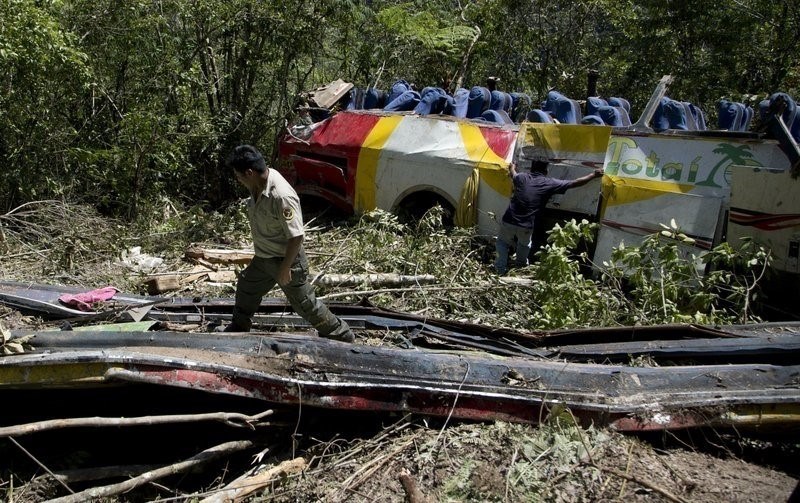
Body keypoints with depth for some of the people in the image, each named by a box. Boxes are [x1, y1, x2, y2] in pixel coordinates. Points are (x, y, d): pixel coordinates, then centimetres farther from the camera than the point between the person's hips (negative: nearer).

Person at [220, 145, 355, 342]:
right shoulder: (258, 186, -7)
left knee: (304, 303, 5)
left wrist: (285, 268, -21)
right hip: (263, 258, 9)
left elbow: (296, 236, -30)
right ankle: (239, 327, 51)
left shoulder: (281, 197, -34)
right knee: (246, 287, 26)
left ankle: (340, 336, 23)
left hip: (285, 259, -9)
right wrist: (259, 250, 21)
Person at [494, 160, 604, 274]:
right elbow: (576, 183, 6)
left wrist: (512, 167, 56)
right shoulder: (549, 183, 0)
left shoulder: (522, 177, 6)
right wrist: (594, 175, 18)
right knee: (524, 245, 32)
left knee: (502, 243, 26)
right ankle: (521, 264, 49)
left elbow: (512, 174, 33)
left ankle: (501, 269, 21)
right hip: (526, 226, -1)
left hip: (508, 221, 1)